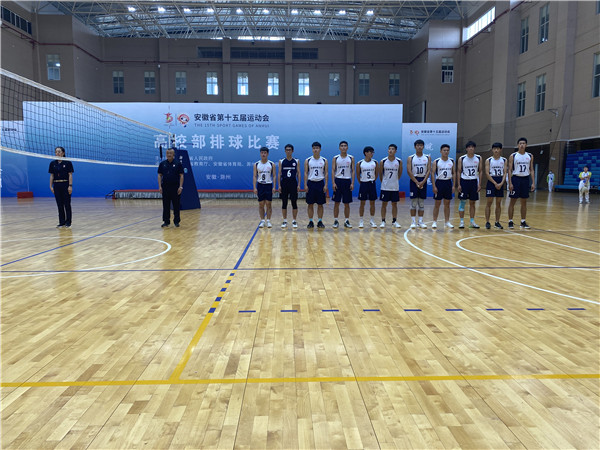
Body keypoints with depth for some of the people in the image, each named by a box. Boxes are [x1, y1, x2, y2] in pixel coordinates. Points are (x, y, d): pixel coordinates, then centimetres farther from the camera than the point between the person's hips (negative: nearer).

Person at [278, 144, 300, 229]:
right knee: (284, 203, 4)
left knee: (294, 203, 0)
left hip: (293, 183, -1)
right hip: (284, 183, 1)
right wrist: (279, 185, -3)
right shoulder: (281, 162, 5)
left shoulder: (296, 161, 5)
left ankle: (294, 221, 9)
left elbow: (298, 173, 4)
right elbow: (279, 174, 5)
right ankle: (285, 221, 12)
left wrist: (299, 185, -4)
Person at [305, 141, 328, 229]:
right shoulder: (308, 160, 2)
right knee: (310, 204, 2)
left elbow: (326, 173, 2)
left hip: (320, 183, 0)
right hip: (311, 183, 0)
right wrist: (305, 185, -7)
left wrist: (325, 185, -6)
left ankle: (320, 222, 10)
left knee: (320, 204, 3)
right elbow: (305, 173, 1)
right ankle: (310, 222, 9)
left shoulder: (324, 160, 3)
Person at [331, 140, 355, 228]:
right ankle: (335, 221, 8)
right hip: (338, 181, -1)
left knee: (347, 203, 5)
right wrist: (333, 183, -9)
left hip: (347, 181, 1)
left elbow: (353, 171, 3)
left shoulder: (351, 158, 5)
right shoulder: (335, 158, 3)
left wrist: (352, 183, -5)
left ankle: (347, 221, 12)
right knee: (336, 202, 1)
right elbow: (333, 171, 0)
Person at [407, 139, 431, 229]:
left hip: (423, 181, 2)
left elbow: (428, 171, -1)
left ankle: (420, 221, 10)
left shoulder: (427, 158, 5)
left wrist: (422, 182, -13)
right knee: (413, 202, -1)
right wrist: (417, 182, -14)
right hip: (414, 181, -2)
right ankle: (413, 221, 4)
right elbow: (409, 171, -7)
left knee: (422, 203, 4)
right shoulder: (411, 158, -1)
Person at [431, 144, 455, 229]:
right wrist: (434, 186, -13)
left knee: (447, 203, 8)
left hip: (448, 183, 3)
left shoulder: (452, 161, 6)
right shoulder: (436, 161, -4)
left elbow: (454, 173, 9)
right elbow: (432, 173, -6)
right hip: (439, 182, -3)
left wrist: (453, 185, 1)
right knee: (437, 203, 1)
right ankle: (435, 221, 8)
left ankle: (447, 222, 14)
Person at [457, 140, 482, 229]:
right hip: (464, 181, -2)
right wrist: (459, 184, -7)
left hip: (474, 182, 2)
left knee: (472, 203, 7)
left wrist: (479, 184, 0)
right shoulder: (461, 159, -2)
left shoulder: (478, 158, 4)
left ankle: (472, 222, 13)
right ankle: (461, 222, 5)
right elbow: (459, 172, 0)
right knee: (462, 202, -2)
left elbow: (480, 172, 6)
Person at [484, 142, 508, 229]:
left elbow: (504, 173, 2)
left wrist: (501, 183, -13)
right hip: (491, 181, -2)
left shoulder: (504, 160, 7)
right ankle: (487, 222, 3)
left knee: (498, 203, 6)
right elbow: (487, 173, -7)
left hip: (500, 182, 3)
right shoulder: (488, 160, -1)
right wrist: (495, 183, -15)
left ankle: (497, 222, 12)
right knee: (489, 202, -2)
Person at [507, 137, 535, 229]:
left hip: (525, 179, 3)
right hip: (516, 179, -3)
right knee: (512, 201, -1)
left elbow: (531, 170, 8)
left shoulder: (530, 156, 8)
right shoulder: (513, 156, -2)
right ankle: (510, 221, 5)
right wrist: (510, 183, -12)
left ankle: (523, 222, 14)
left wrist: (533, 182, 0)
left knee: (524, 202, 7)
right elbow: (510, 170, -4)